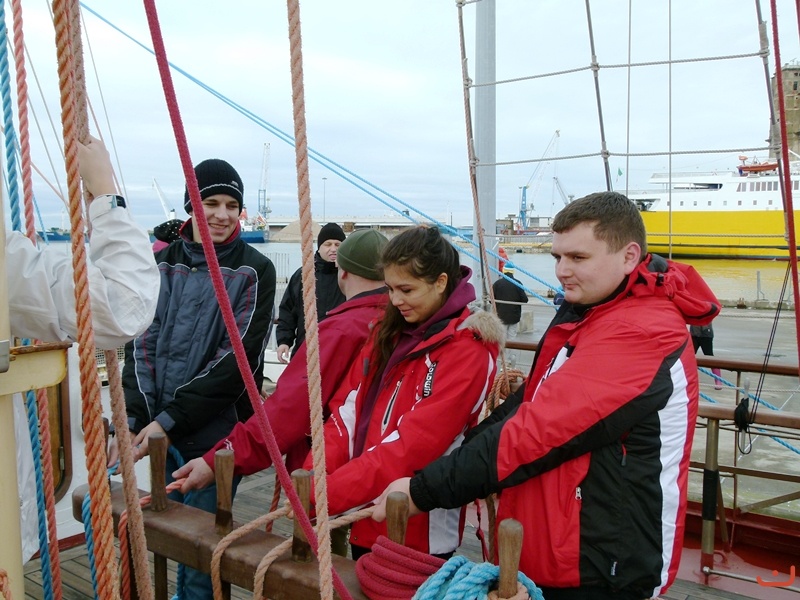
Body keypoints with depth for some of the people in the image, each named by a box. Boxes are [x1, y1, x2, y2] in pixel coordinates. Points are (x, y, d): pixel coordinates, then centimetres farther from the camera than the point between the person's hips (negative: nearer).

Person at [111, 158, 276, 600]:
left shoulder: (254, 270, -6)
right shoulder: (163, 263, 6)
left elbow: (237, 357, -11)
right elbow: (142, 342, 4)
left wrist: (170, 419, -14)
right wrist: (132, 417, -9)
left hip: (217, 431, -4)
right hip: (163, 430, 4)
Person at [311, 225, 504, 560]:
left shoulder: (466, 352, -16)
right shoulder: (388, 334, 6)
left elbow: (412, 444, -24)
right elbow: (347, 413, 2)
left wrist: (326, 495, -26)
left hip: (419, 535, -6)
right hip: (364, 523, 6)